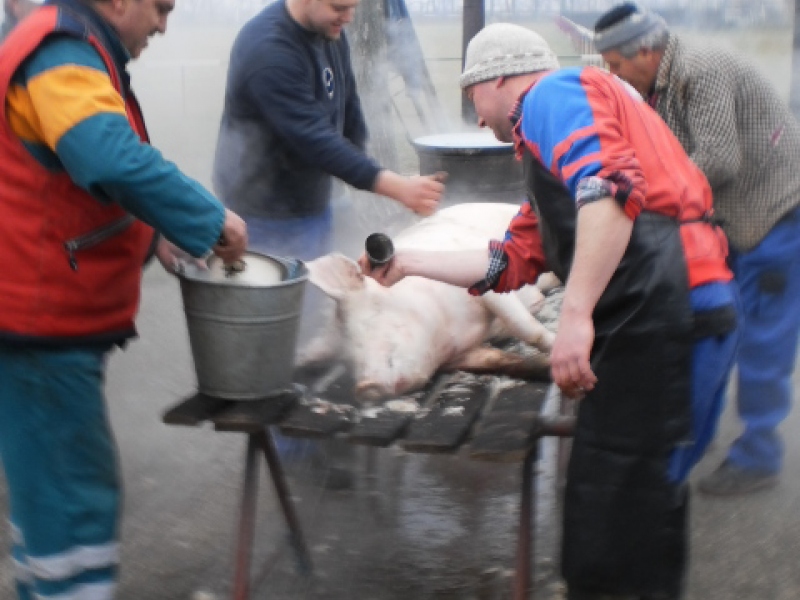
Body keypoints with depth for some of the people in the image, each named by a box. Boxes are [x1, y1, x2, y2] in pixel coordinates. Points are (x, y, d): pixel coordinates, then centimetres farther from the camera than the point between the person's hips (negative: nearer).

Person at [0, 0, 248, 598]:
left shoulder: (69, 50, 14)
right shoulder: (62, 54, -20)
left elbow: (94, 168, 24)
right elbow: (117, 163, -35)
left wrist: (154, 232, 12)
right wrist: (209, 219, -22)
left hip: (52, 312, 10)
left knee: (51, 484, 20)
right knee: (76, 496, -3)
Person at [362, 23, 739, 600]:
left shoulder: (554, 93, 0)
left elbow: (611, 187, -20)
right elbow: (509, 262, 33)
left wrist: (576, 314, -26)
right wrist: (408, 263, 38)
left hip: (665, 311, -10)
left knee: (613, 523, -7)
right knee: (641, 506, 15)